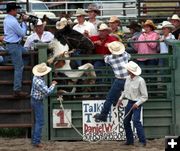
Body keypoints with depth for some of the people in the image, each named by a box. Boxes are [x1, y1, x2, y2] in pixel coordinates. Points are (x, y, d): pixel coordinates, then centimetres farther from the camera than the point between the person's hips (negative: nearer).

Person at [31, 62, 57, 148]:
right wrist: (53, 85, -8)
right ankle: (36, 141, -3)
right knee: (40, 122, -4)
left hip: (34, 100, 10)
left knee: (37, 121, 20)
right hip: (38, 102, -10)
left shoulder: (36, 77, 0)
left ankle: (34, 139, 27)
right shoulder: (39, 82, -30)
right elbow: (47, 92, -22)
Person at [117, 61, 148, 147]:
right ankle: (130, 140, 22)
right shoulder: (128, 78, 1)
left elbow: (145, 96, -16)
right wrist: (120, 99, 11)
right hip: (129, 102, 8)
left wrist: (137, 104, -21)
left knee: (136, 121, -19)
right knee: (126, 122, 10)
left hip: (136, 104, -8)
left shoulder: (140, 81, -20)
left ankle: (142, 141, -13)